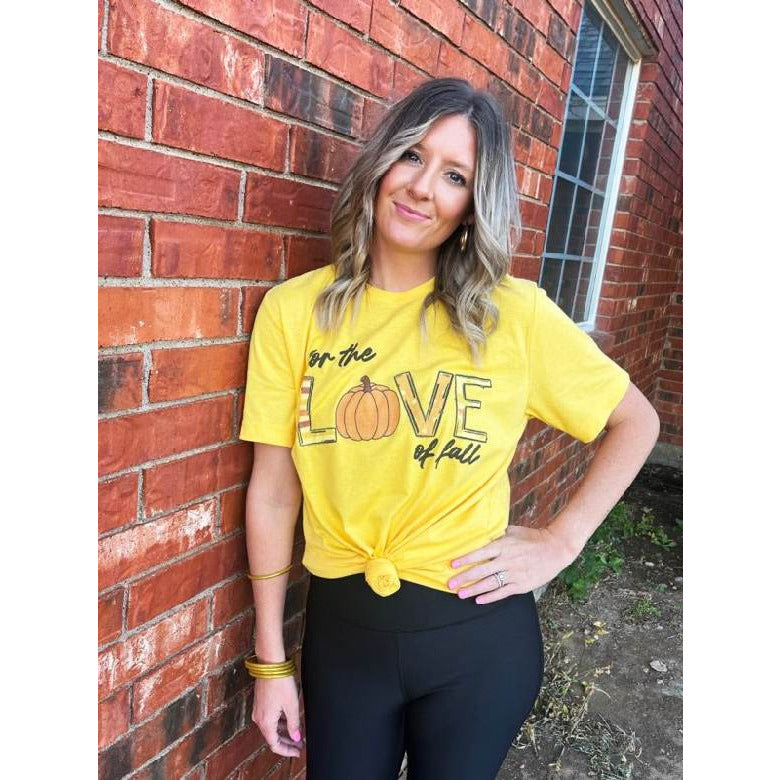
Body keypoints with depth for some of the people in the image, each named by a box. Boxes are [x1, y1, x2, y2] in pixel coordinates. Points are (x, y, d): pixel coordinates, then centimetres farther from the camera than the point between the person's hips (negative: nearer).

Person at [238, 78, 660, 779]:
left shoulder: (515, 313, -10)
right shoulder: (293, 310, -6)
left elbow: (637, 422, 3)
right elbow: (274, 490, -4)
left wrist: (562, 541, -6)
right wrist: (271, 662, 1)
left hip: (479, 638, 0)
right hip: (341, 631, 1)